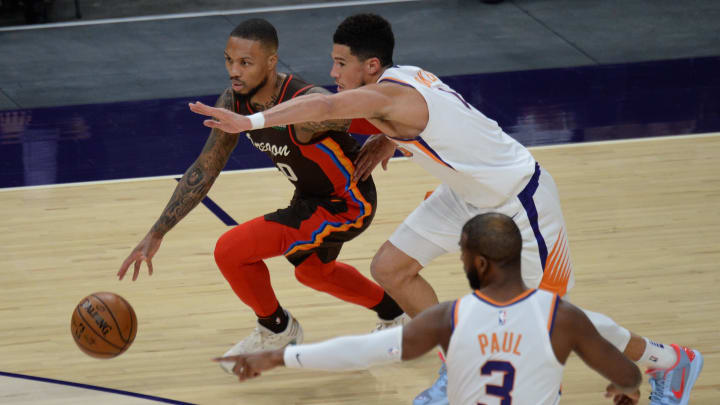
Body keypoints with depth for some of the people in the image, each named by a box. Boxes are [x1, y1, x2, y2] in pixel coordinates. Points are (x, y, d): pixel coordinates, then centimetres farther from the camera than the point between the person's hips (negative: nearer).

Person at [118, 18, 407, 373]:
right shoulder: (234, 103, -13)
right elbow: (204, 171, -3)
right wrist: (156, 235, -5)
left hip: (347, 204, -9)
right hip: (312, 197, 9)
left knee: (231, 250, -14)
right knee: (312, 271, 34)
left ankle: (276, 329, 14)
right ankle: (393, 311, 58)